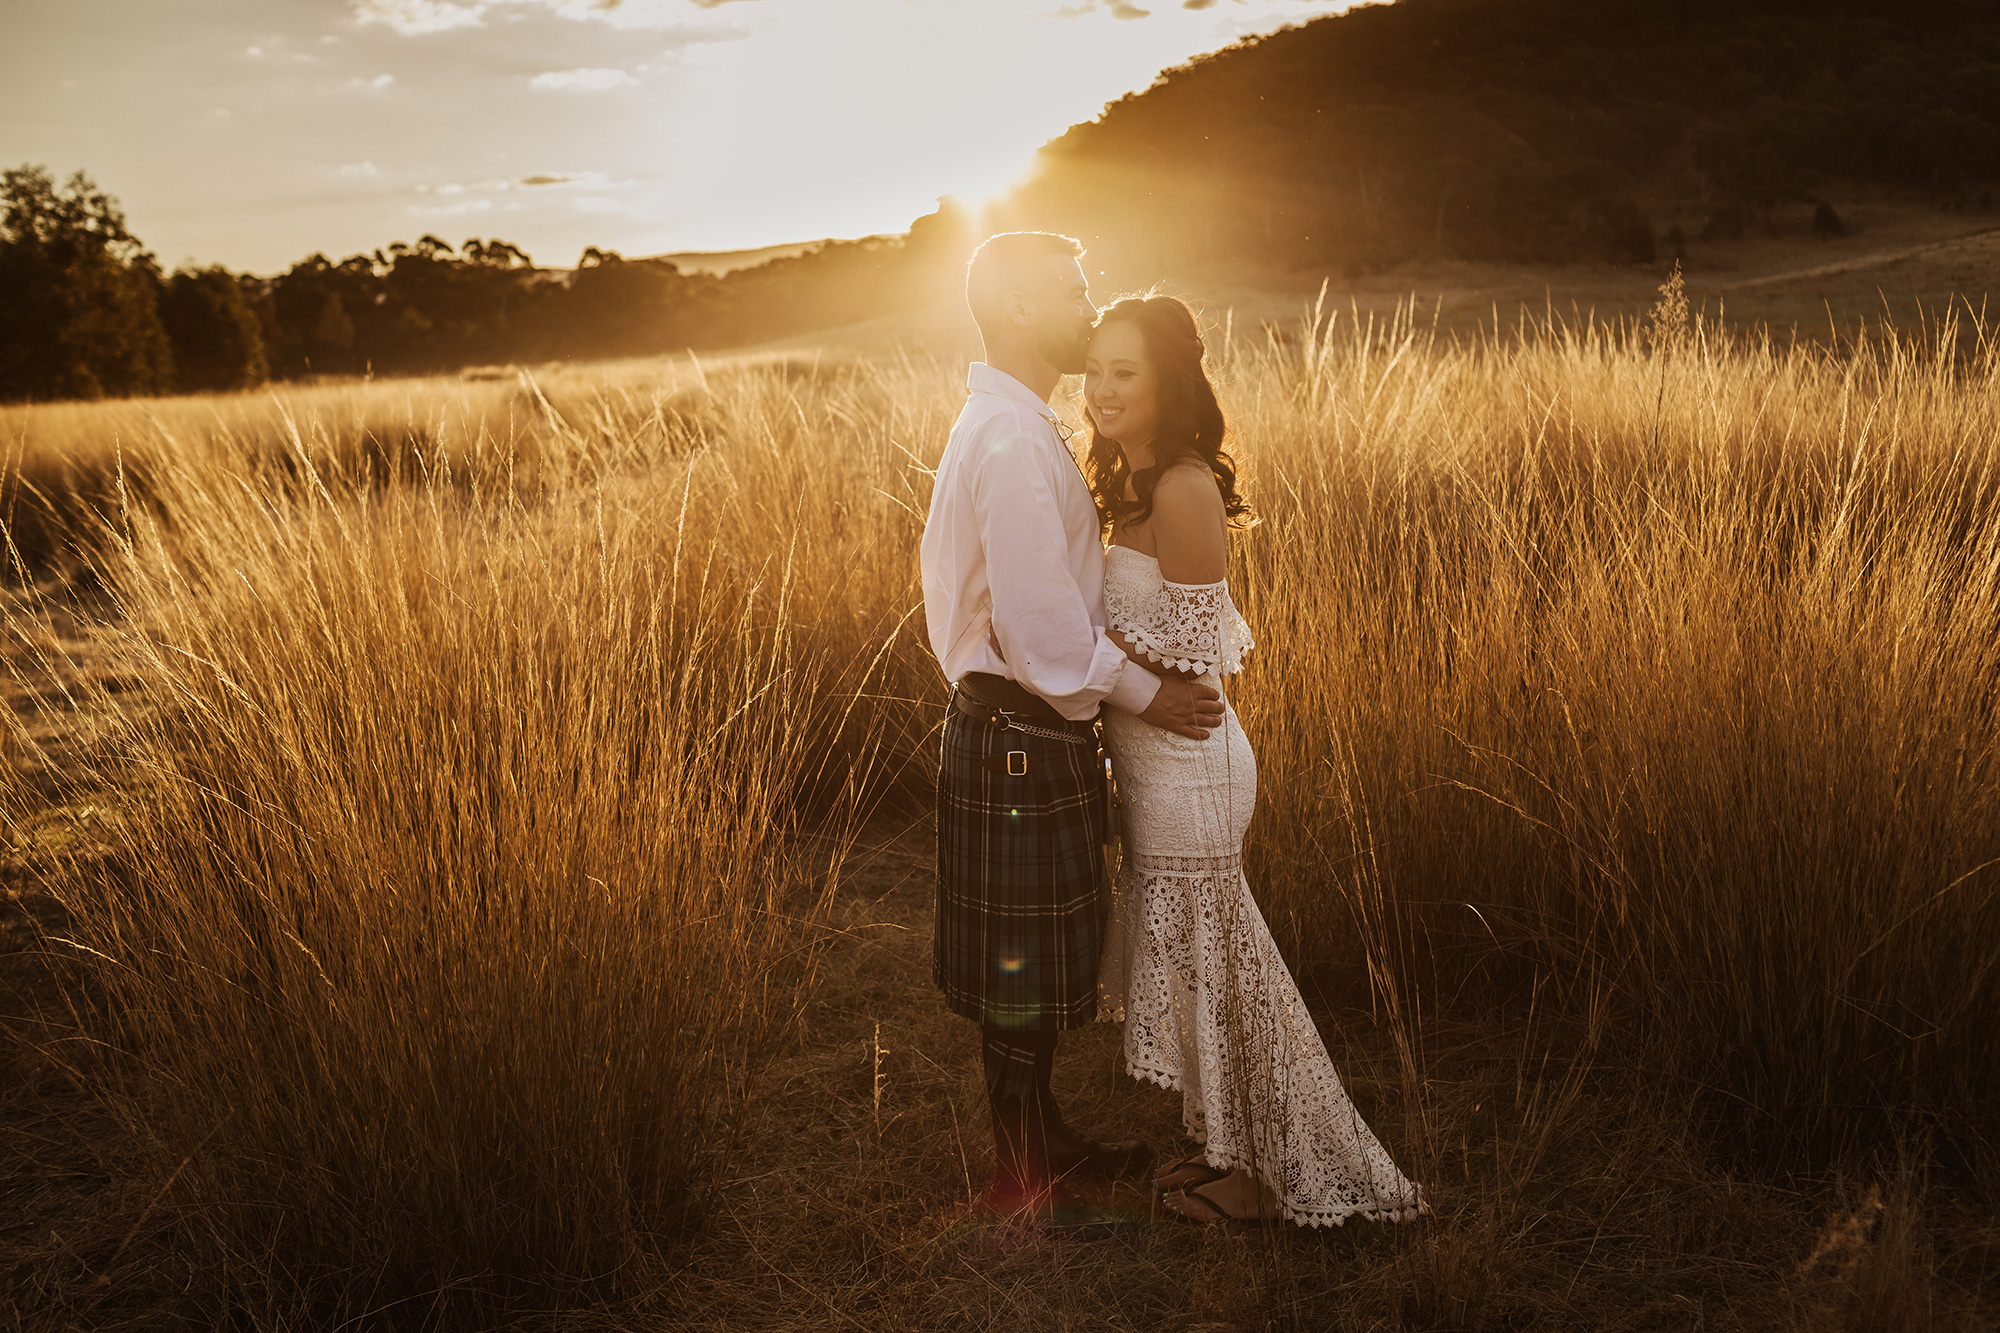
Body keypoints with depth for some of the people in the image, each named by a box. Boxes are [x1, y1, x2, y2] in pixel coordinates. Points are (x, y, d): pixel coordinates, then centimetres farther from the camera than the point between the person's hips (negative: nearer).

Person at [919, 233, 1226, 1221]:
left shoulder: (1005, 425, 13)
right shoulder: (1011, 438, -21)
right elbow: (1040, 622, -24)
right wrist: (1141, 694, -14)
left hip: (1021, 731, 10)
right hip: (1021, 740, -10)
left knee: (1037, 960, 21)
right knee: (1025, 968, 3)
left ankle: (1041, 1137, 36)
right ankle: (1023, 1187, 19)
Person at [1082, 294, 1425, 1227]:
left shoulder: (1183, 491, -21)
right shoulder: (1144, 484, 8)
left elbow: (1192, 655, -22)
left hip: (1186, 772, -9)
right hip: (1162, 766, 9)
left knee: (1207, 967, 7)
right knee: (1201, 967, 20)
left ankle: (1260, 1177, 26)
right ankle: (1233, 1152, 37)